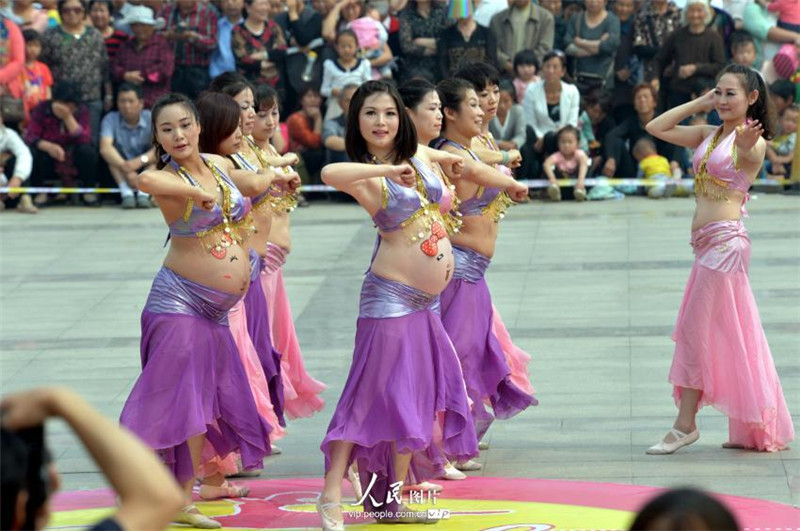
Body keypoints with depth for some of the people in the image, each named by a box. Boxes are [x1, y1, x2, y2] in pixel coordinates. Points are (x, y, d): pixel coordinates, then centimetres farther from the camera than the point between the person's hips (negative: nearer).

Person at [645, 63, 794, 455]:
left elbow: (748, 156, -33)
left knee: (694, 329, -6)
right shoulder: (708, 135, 14)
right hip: (707, 242, 8)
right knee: (733, 336, 11)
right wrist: (700, 103, 10)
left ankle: (685, 424, 1)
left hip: (725, 241, -8)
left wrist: (745, 144, -56)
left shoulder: (754, 142, -9)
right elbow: (656, 128, 15)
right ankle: (755, 429, 18)